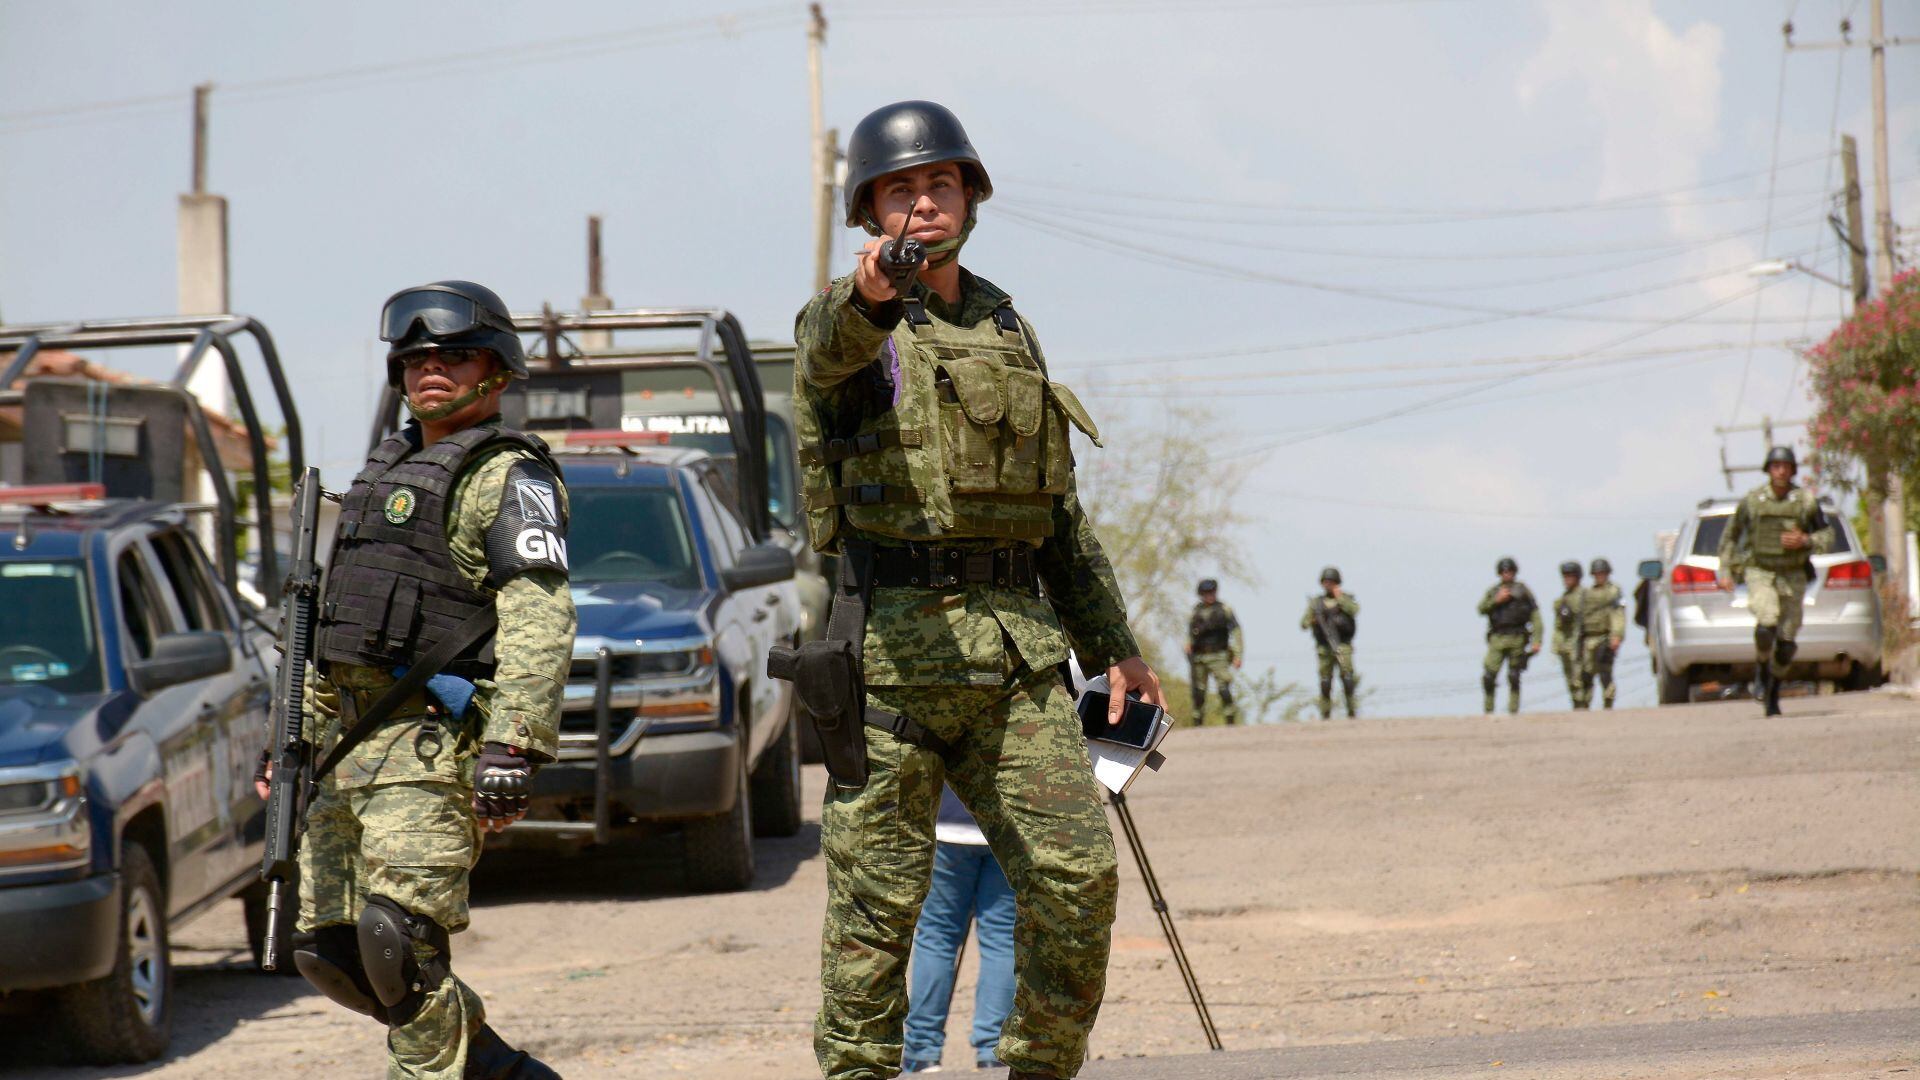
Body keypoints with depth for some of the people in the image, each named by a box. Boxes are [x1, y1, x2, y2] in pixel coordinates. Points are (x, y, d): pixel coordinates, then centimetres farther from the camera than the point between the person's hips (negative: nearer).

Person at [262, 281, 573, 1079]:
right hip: (353, 744, 9)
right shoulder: (388, 471, 24)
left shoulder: (508, 480, -4)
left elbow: (539, 623, -16)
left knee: (396, 939, -18)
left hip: (430, 745, -9)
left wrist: (512, 750, -26)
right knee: (327, 948, 6)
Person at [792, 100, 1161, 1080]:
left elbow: (1058, 510, 26)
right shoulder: (848, 324, 2)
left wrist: (1112, 644, 22)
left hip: (1015, 648, 5)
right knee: (877, 901, -3)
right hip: (890, 644, -5)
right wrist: (871, 295, -49)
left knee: (1078, 871, -4)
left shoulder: (1009, 331, 20)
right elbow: (831, 348, -26)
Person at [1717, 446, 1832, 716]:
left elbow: (1828, 537, 5)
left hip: (1793, 576, 1)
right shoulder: (1752, 500, -2)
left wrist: (1806, 541, -15)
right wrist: (1725, 571, 4)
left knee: (1786, 642, 2)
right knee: (1767, 623, -26)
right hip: (1760, 572, -1)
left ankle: (1773, 694, 23)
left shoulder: (1806, 500, -2)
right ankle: (1761, 667, 3)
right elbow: (1730, 536, 10)